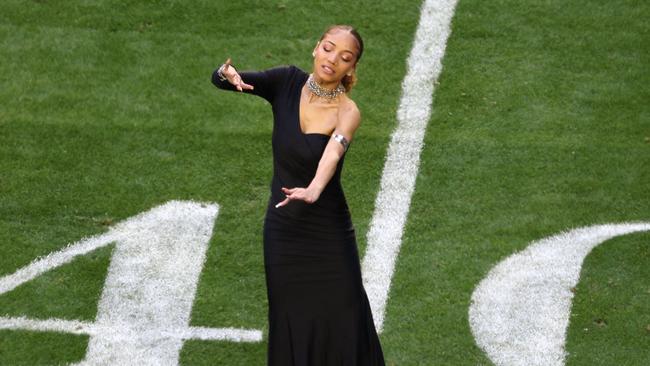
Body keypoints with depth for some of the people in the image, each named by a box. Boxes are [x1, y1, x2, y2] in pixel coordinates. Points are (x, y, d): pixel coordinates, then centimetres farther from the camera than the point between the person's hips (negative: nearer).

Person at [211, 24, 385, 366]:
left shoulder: (347, 112, -15)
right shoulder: (287, 82, -4)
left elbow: (334, 150, -36)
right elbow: (220, 78, -9)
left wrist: (314, 190, -58)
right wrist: (229, 76, -35)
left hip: (328, 234, -3)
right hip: (281, 229, 3)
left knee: (341, 330, -2)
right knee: (290, 330, 9)